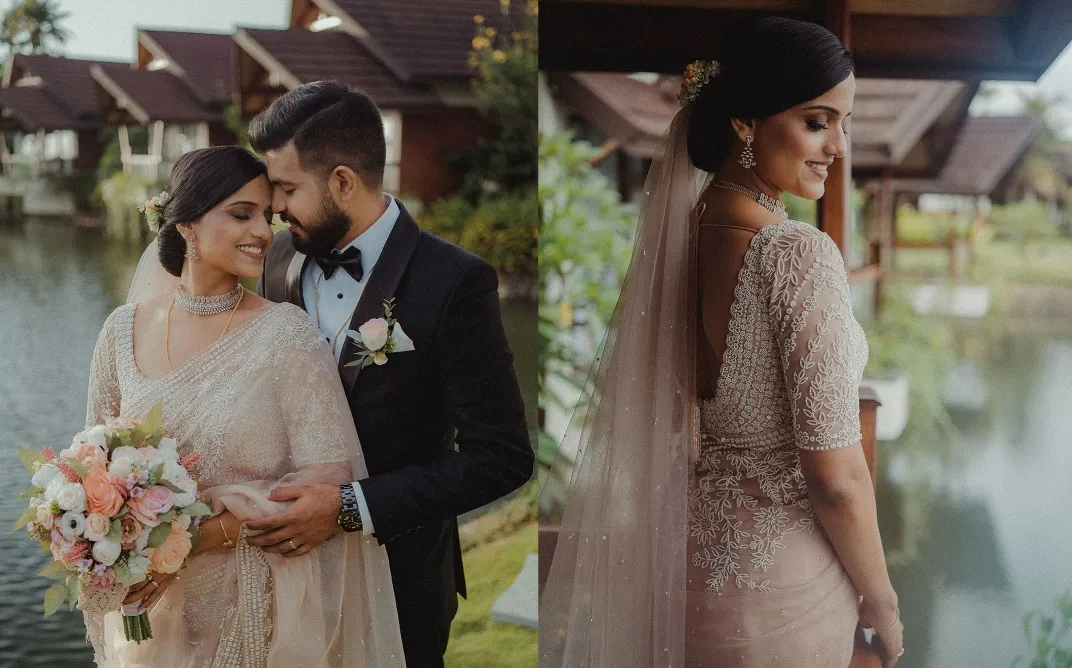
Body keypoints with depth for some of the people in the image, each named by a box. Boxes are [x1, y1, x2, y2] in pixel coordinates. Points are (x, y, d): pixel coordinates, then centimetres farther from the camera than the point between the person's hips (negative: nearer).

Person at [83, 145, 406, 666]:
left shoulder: (286, 333, -14)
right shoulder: (124, 330, -3)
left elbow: (327, 477, -17)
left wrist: (196, 537, -22)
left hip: (256, 617, -3)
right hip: (151, 612, 3)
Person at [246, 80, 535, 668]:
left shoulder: (453, 282, -19)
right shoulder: (282, 256, -1)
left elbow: (502, 458, -20)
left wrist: (349, 507, -24)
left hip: (398, 580, -4)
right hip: (291, 559, 5)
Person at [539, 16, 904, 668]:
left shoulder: (678, 228, -3)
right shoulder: (800, 255, -26)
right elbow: (837, 479, -24)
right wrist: (882, 602, -8)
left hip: (687, 539, 7)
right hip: (779, 579, -7)